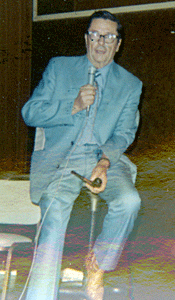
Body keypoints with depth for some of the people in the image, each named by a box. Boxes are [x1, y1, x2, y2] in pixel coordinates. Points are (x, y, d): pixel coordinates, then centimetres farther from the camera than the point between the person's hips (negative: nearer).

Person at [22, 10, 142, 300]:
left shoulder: (130, 84, 15)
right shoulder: (59, 67, 12)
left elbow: (124, 133, 7)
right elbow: (30, 112, 5)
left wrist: (105, 162, -14)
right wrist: (74, 106, -10)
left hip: (104, 158, 2)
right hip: (58, 157, -1)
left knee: (129, 200, -28)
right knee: (54, 212, -28)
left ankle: (97, 265, -4)